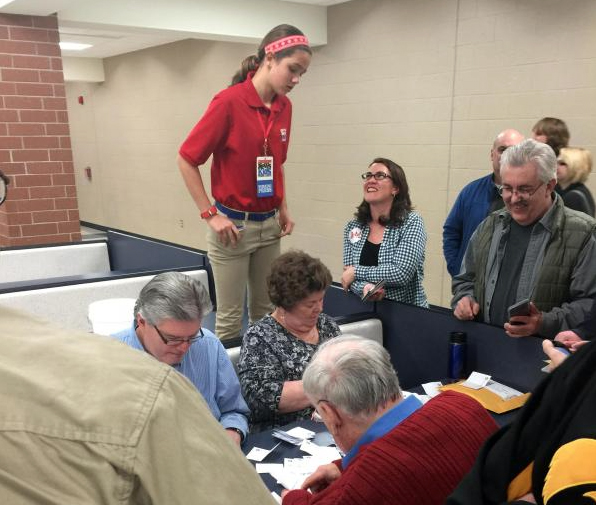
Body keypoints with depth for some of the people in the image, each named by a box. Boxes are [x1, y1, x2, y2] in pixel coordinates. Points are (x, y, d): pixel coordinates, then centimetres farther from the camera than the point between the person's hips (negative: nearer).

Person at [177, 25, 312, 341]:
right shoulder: (229, 101, -15)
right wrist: (210, 215, -13)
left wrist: (283, 210, 11)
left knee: (266, 310, 15)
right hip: (233, 225, -6)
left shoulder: (284, 107, 5)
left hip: (269, 225, 7)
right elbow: (186, 160, -12)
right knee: (230, 317, 3)